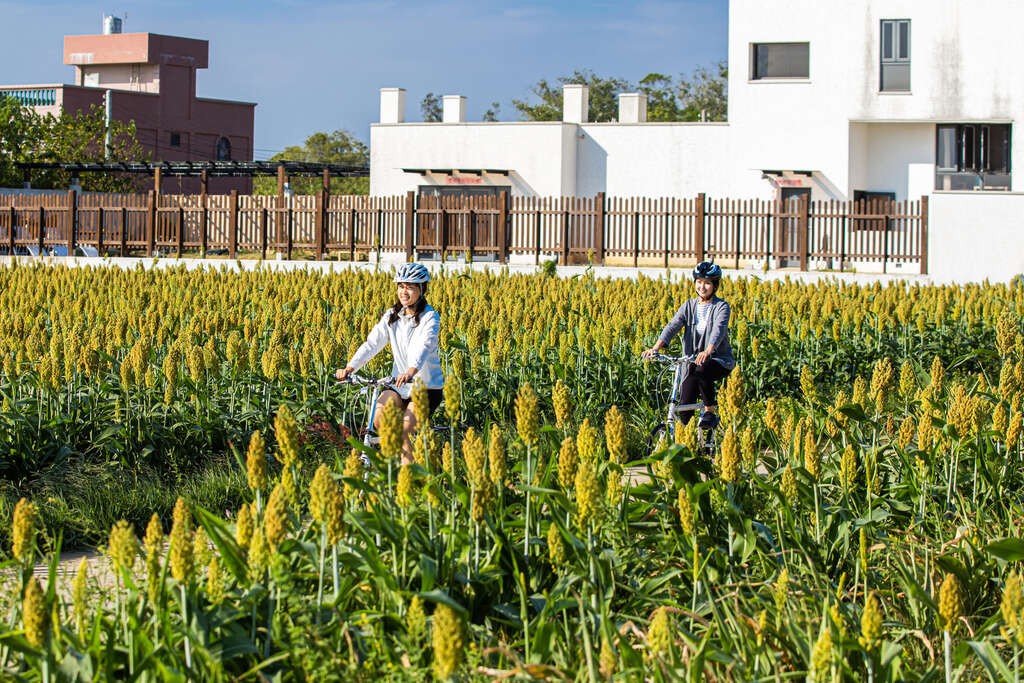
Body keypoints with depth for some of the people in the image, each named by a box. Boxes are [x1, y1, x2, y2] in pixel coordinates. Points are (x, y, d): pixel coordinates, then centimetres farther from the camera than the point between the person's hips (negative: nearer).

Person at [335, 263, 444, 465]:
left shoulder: (429, 317, -12)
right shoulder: (391, 315, 4)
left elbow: (424, 346, -30)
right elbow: (372, 343, -6)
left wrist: (410, 372, -50)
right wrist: (349, 367, -22)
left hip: (427, 386, -5)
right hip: (399, 385, 5)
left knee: (404, 429, -23)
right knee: (379, 419, -21)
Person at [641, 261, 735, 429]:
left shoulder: (721, 307, -7)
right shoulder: (689, 305, 5)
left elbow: (719, 329, -26)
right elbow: (673, 326, -9)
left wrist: (708, 351, -47)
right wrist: (655, 348, -27)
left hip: (719, 360, -4)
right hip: (693, 360, 4)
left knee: (701, 371, -36)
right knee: (685, 406, -10)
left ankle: (711, 410, -15)